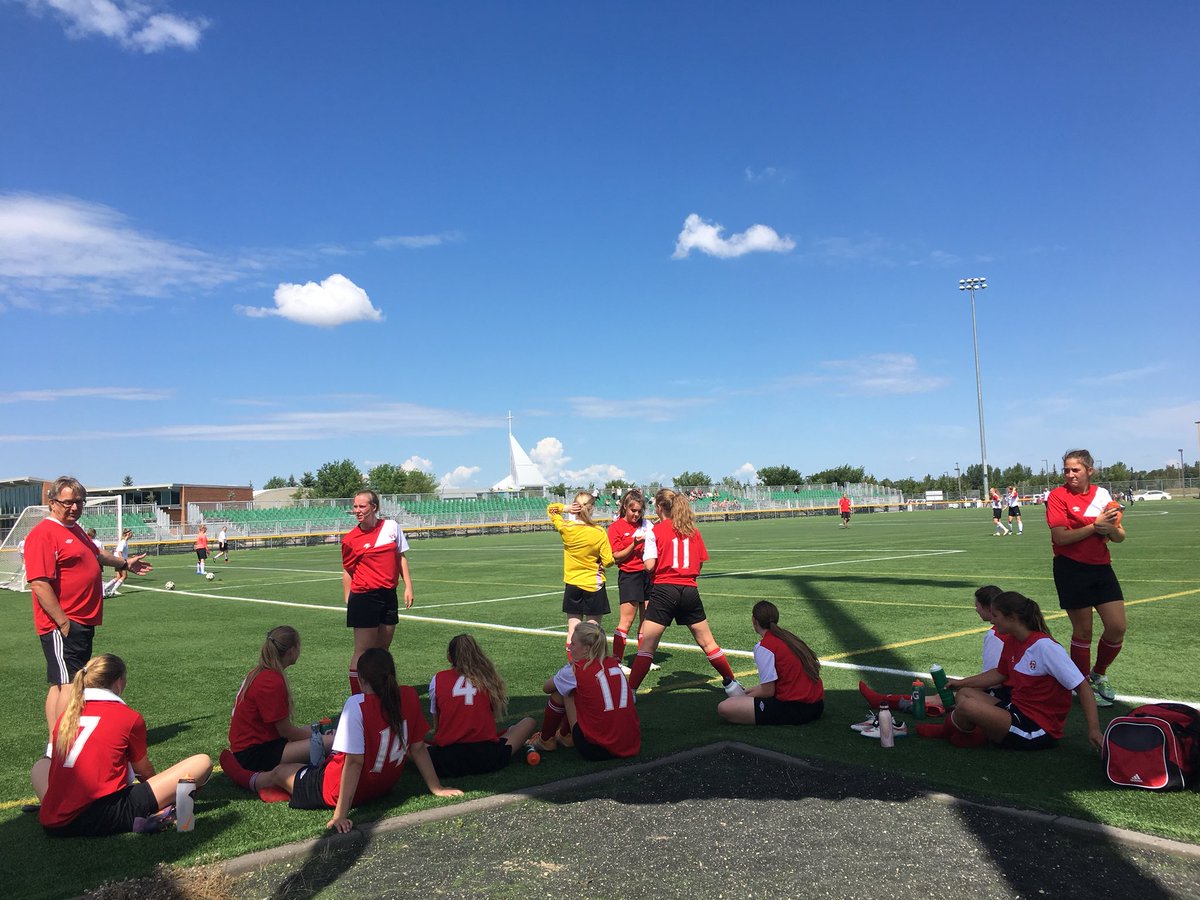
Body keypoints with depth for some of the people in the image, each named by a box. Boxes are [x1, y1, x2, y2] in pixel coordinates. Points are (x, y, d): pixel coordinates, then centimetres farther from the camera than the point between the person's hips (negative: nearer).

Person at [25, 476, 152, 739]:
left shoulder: (74, 529, 17)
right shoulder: (44, 533, -15)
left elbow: (96, 554, 38)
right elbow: (39, 582, -22)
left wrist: (124, 563, 47)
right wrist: (63, 622, -23)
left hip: (82, 624, 10)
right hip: (62, 625, -10)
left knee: (60, 685, 14)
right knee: (69, 685, -12)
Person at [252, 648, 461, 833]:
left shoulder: (357, 705, -29)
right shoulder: (409, 697, -13)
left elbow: (354, 762, -29)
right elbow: (418, 748, -6)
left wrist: (340, 815, -24)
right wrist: (436, 788, 3)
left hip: (343, 791, -5)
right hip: (385, 786, 5)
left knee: (279, 771, 22)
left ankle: (251, 780, 49)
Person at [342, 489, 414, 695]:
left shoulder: (392, 526, 3)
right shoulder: (350, 539, -3)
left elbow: (401, 557, 10)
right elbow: (347, 572, 4)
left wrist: (408, 587, 5)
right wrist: (348, 602, 0)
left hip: (389, 595, 4)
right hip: (364, 598, -4)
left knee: (382, 649, 11)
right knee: (363, 651, -3)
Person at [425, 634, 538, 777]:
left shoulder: (437, 679, 5)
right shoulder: (487, 677, 7)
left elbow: (436, 726, 12)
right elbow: (494, 716, 13)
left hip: (446, 762, -2)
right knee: (529, 722, 22)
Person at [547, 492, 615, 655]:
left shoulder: (566, 528, -8)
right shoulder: (599, 533, -14)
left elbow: (551, 509, 9)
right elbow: (608, 561, -11)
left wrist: (566, 508, -9)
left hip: (572, 585, 2)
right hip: (594, 585, -2)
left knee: (573, 630, 7)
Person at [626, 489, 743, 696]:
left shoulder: (656, 530, -5)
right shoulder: (693, 530, 8)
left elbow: (650, 565, -11)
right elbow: (700, 564, 11)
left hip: (664, 590, -4)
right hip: (690, 591, 4)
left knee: (646, 646, -2)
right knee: (707, 642, 17)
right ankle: (731, 685, 24)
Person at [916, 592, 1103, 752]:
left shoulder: (1045, 646, -21)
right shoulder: (1011, 642, 5)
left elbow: (1082, 688, -19)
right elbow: (1000, 674, 22)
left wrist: (1094, 730, -27)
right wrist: (961, 683, 20)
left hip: (1038, 732, -9)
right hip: (1017, 710, 9)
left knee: (967, 705, -22)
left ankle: (946, 729, 9)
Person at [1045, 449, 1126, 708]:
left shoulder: (1102, 494, 6)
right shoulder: (1058, 495, -7)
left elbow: (1119, 537, 8)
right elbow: (1060, 537, -17)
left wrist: (1111, 528, -13)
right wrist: (1094, 525, -20)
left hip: (1101, 567, 5)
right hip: (1072, 569, -5)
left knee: (1117, 627, 1)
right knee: (1083, 631, 2)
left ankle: (1098, 674, 27)